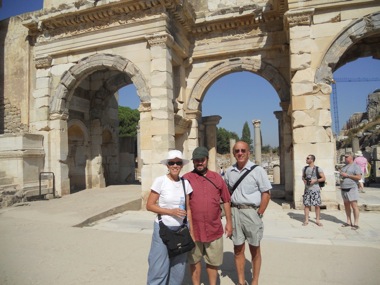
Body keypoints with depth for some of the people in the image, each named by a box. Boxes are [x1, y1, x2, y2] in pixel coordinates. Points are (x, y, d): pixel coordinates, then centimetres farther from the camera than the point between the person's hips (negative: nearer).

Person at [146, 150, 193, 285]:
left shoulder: (185, 183, 1)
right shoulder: (160, 181, -11)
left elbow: (188, 208, 8)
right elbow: (149, 205, -9)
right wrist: (171, 211, -18)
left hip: (182, 229, 4)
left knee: (179, 267, 14)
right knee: (159, 268, 4)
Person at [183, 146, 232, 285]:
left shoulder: (217, 177, 2)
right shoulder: (186, 178, -5)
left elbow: (226, 201, 8)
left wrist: (229, 222, 6)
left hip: (214, 229, 2)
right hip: (193, 229, -1)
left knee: (213, 261, 15)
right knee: (195, 260, 15)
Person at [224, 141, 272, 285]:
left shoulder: (257, 170, -7)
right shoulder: (229, 172, 5)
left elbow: (266, 194, -6)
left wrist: (259, 214, -10)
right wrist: (229, 215, 5)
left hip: (252, 211, -3)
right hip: (235, 212, 3)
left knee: (254, 249, 11)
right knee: (238, 249, 11)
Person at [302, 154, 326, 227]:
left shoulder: (318, 169, -4)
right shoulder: (305, 168, 9)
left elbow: (323, 178, -2)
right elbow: (303, 177, 21)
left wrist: (315, 180, -16)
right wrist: (304, 180, -2)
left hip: (315, 189, -3)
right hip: (307, 189, 3)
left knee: (317, 205, 1)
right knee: (306, 205, 3)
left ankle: (317, 220, 15)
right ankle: (306, 220, 11)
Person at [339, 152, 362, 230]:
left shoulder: (355, 166, -5)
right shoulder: (344, 166, 17)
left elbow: (359, 177, -14)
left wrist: (347, 175, -15)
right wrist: (341, 178, 5)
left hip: (351, 188, -7)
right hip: (344, 189, 7)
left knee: (354, 205, -6)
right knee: (346, 205, 10)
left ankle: (356, 223, -1)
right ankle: (349, 222, 17)